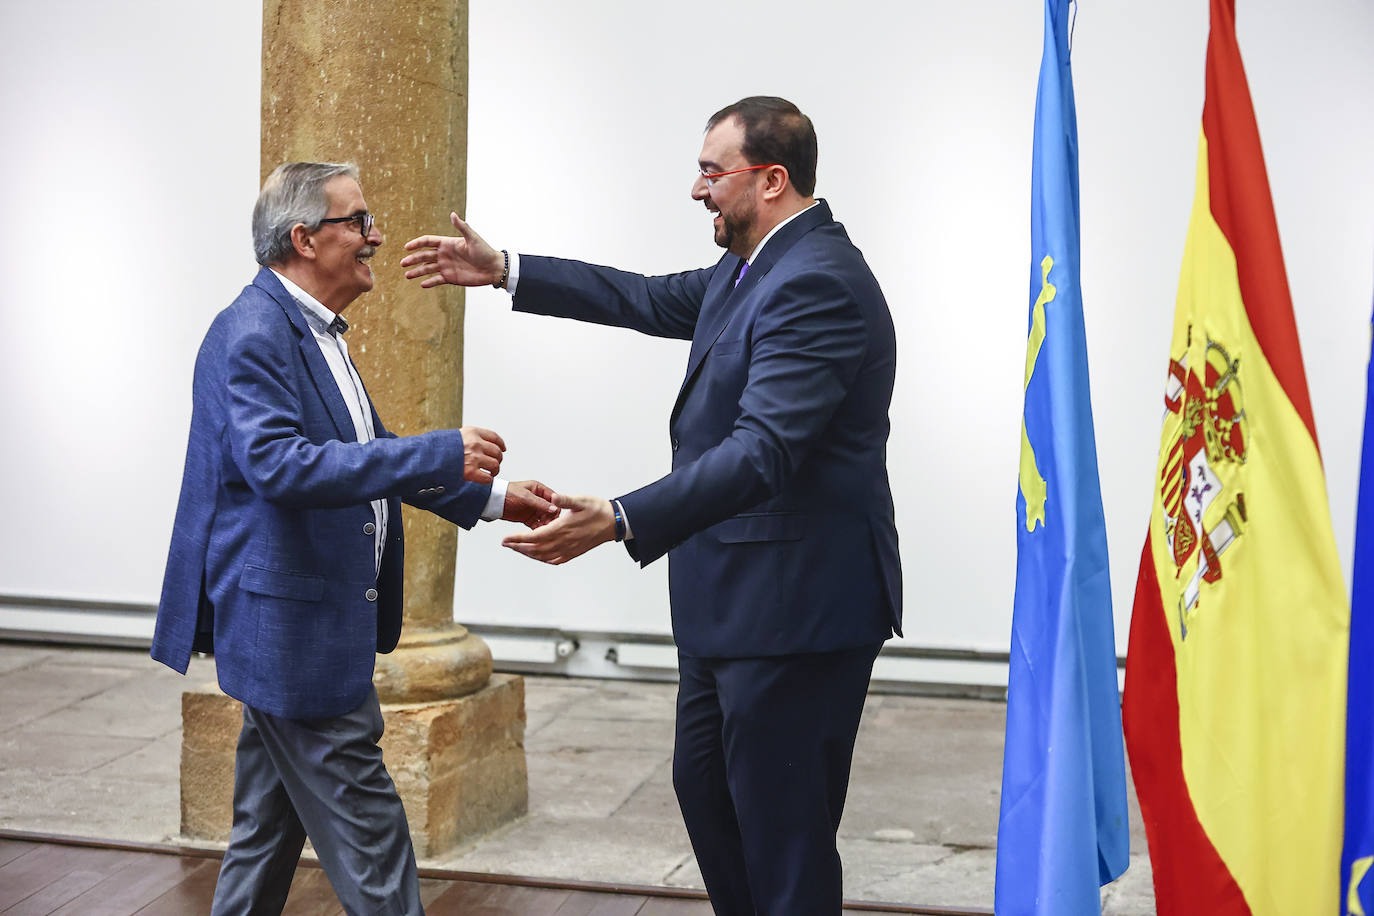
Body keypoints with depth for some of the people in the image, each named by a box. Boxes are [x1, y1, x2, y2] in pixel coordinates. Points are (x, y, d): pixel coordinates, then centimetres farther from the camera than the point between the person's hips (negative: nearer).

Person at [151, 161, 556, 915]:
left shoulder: (313, 331, 15)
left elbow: (369, 457, 23)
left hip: (300, 624, 11)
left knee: (267, 832, 18)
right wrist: (437, 454, -32)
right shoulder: (253, 332, -17)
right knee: (370, 843, -5)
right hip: (289, 625, -11)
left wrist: (491, 497, 17)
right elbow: (278, 464, -30)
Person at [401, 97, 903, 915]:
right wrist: (503, 269, 22)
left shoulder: (817, 283, -22)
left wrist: (620, 521, -41)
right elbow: (654, 301, 23)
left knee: (783, 827, -1)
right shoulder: (759, 267, 11)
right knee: (705, 785, 22)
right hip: (737, 601, 11)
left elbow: (762, 453, -32)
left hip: (795, 609, -11)